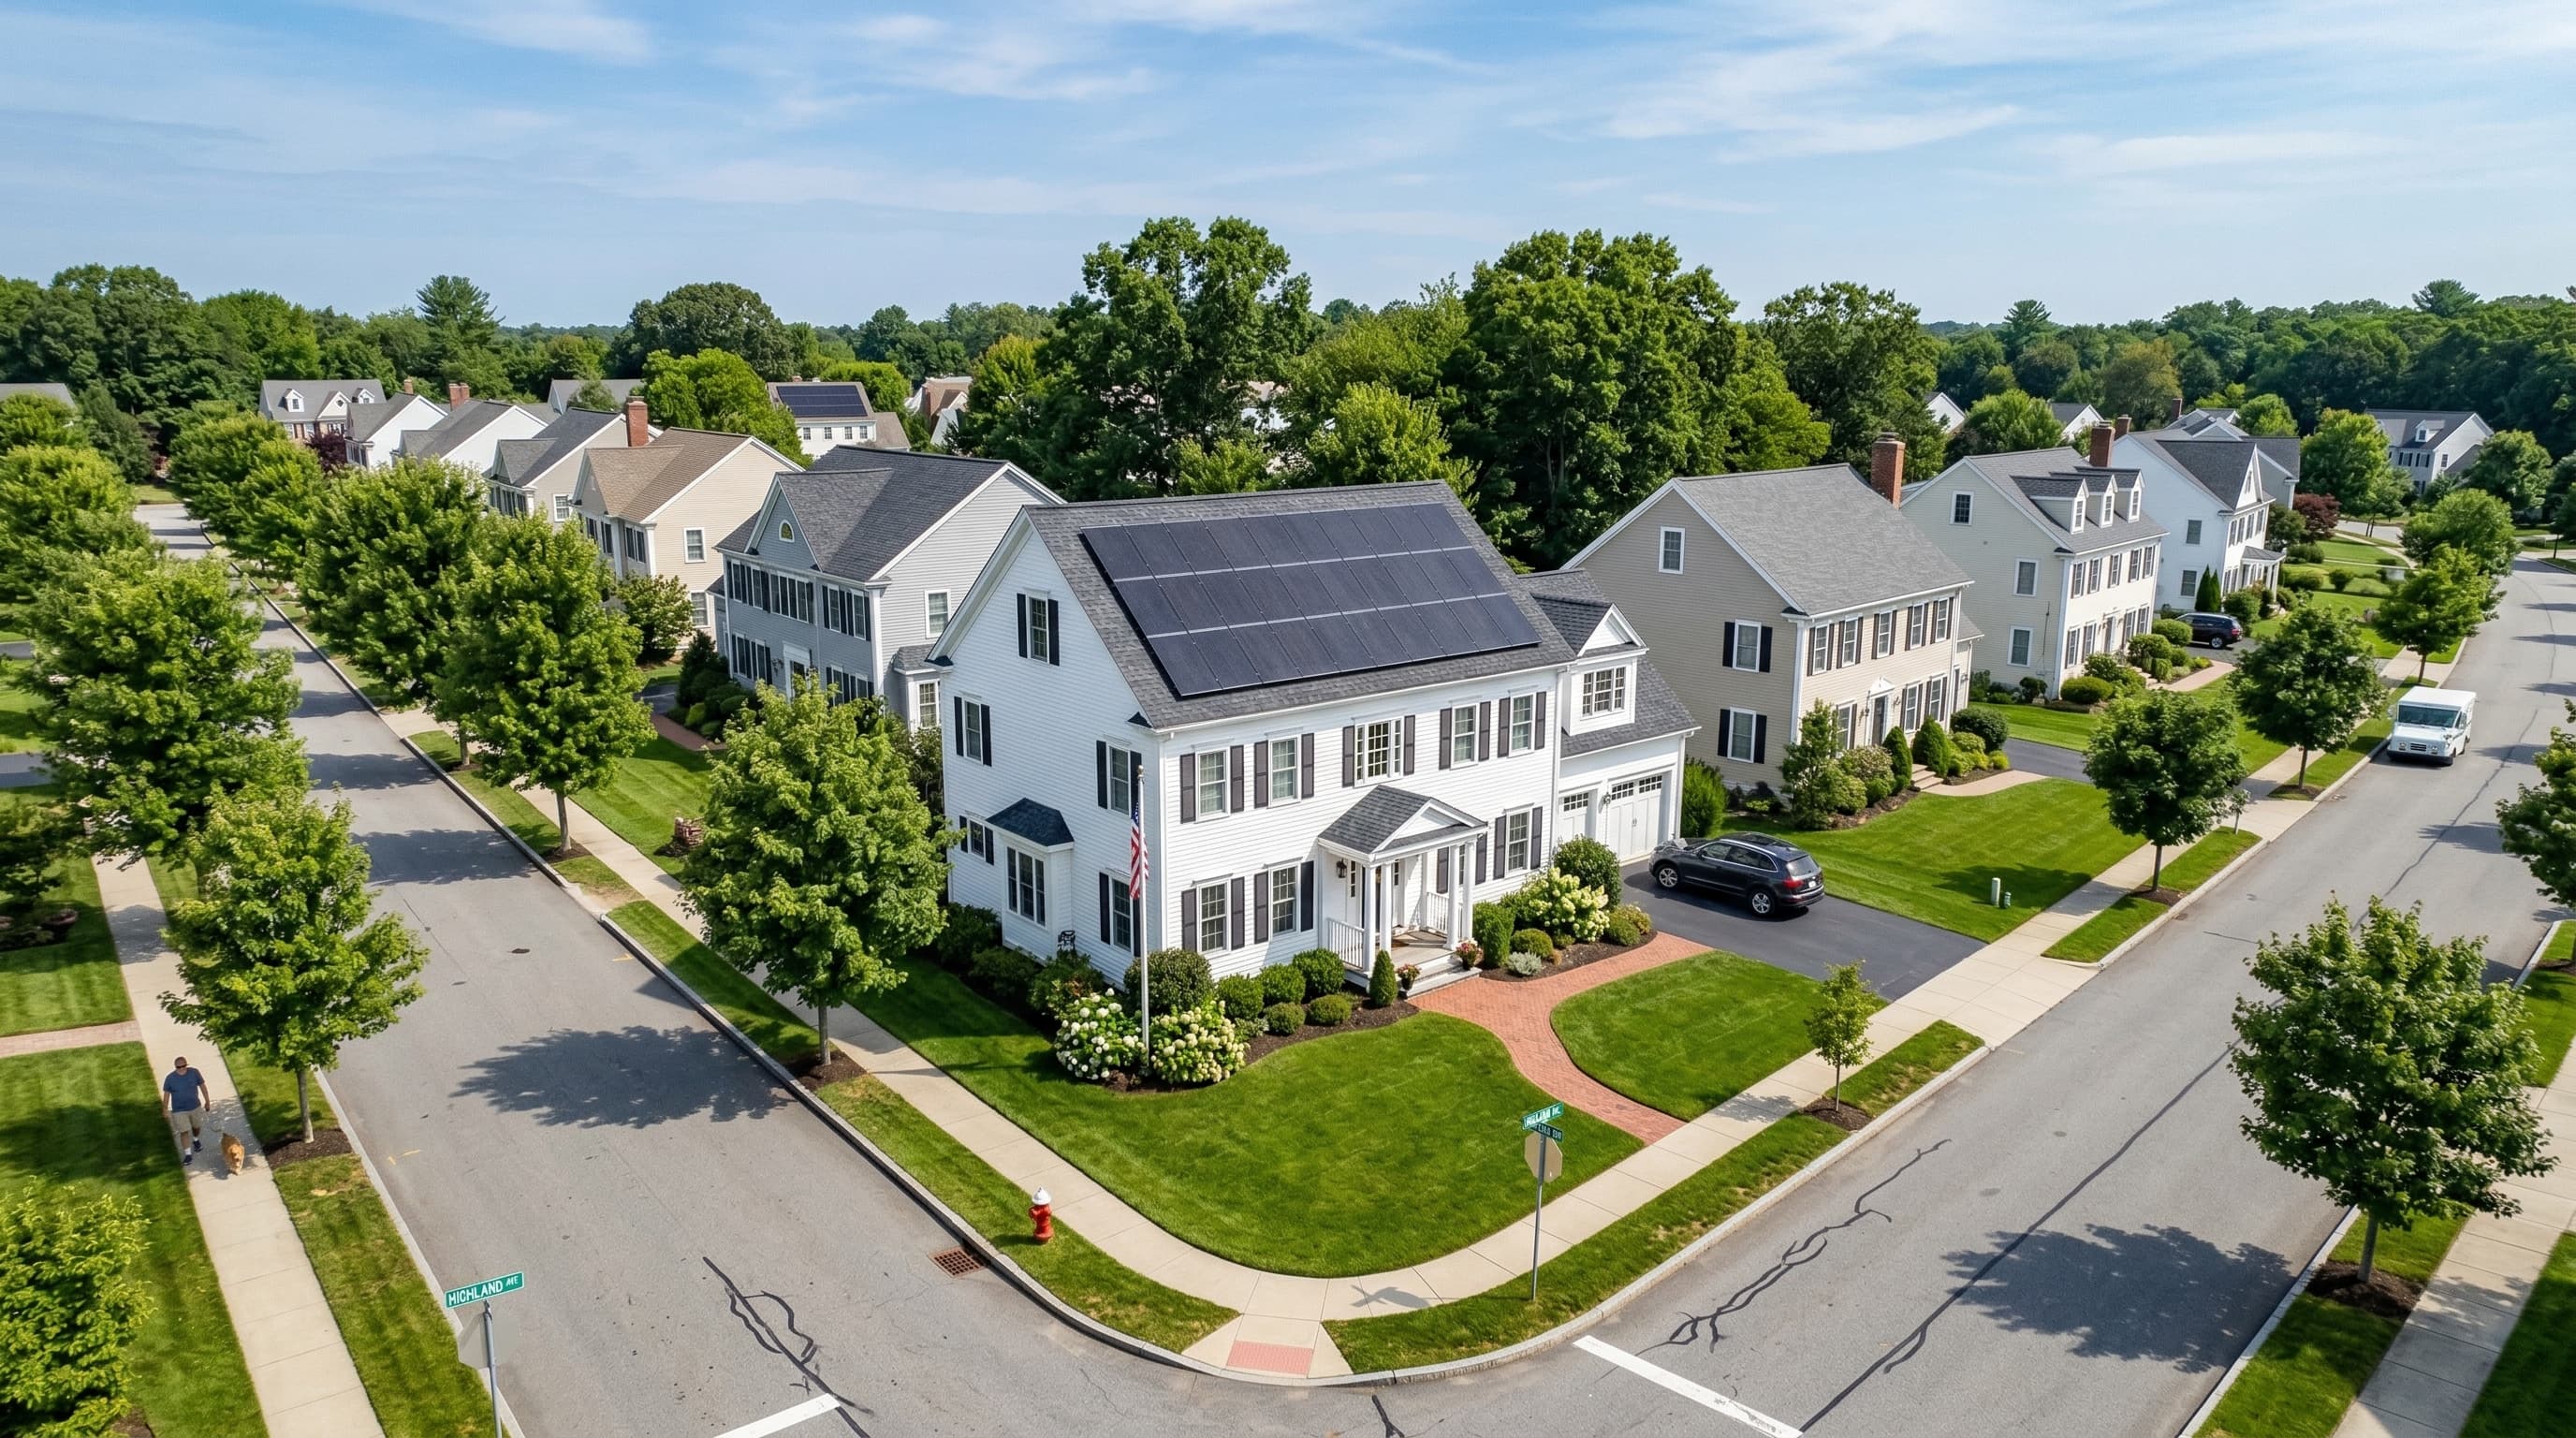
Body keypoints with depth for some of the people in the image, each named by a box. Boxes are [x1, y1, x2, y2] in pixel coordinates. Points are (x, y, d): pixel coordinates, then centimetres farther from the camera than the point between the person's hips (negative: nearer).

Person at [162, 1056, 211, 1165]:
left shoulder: (194, 1073, -13)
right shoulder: (170, 1078, -16)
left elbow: (202, 1086, -2)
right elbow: (166, 1093, -4)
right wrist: (165, 1109, 2)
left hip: (195, 1107, 2)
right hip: (179, 1110, -2)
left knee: (196, 1126, 22)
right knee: (184, 1132, -5)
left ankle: (196, 1140, 52)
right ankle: (188, 1154, 4)